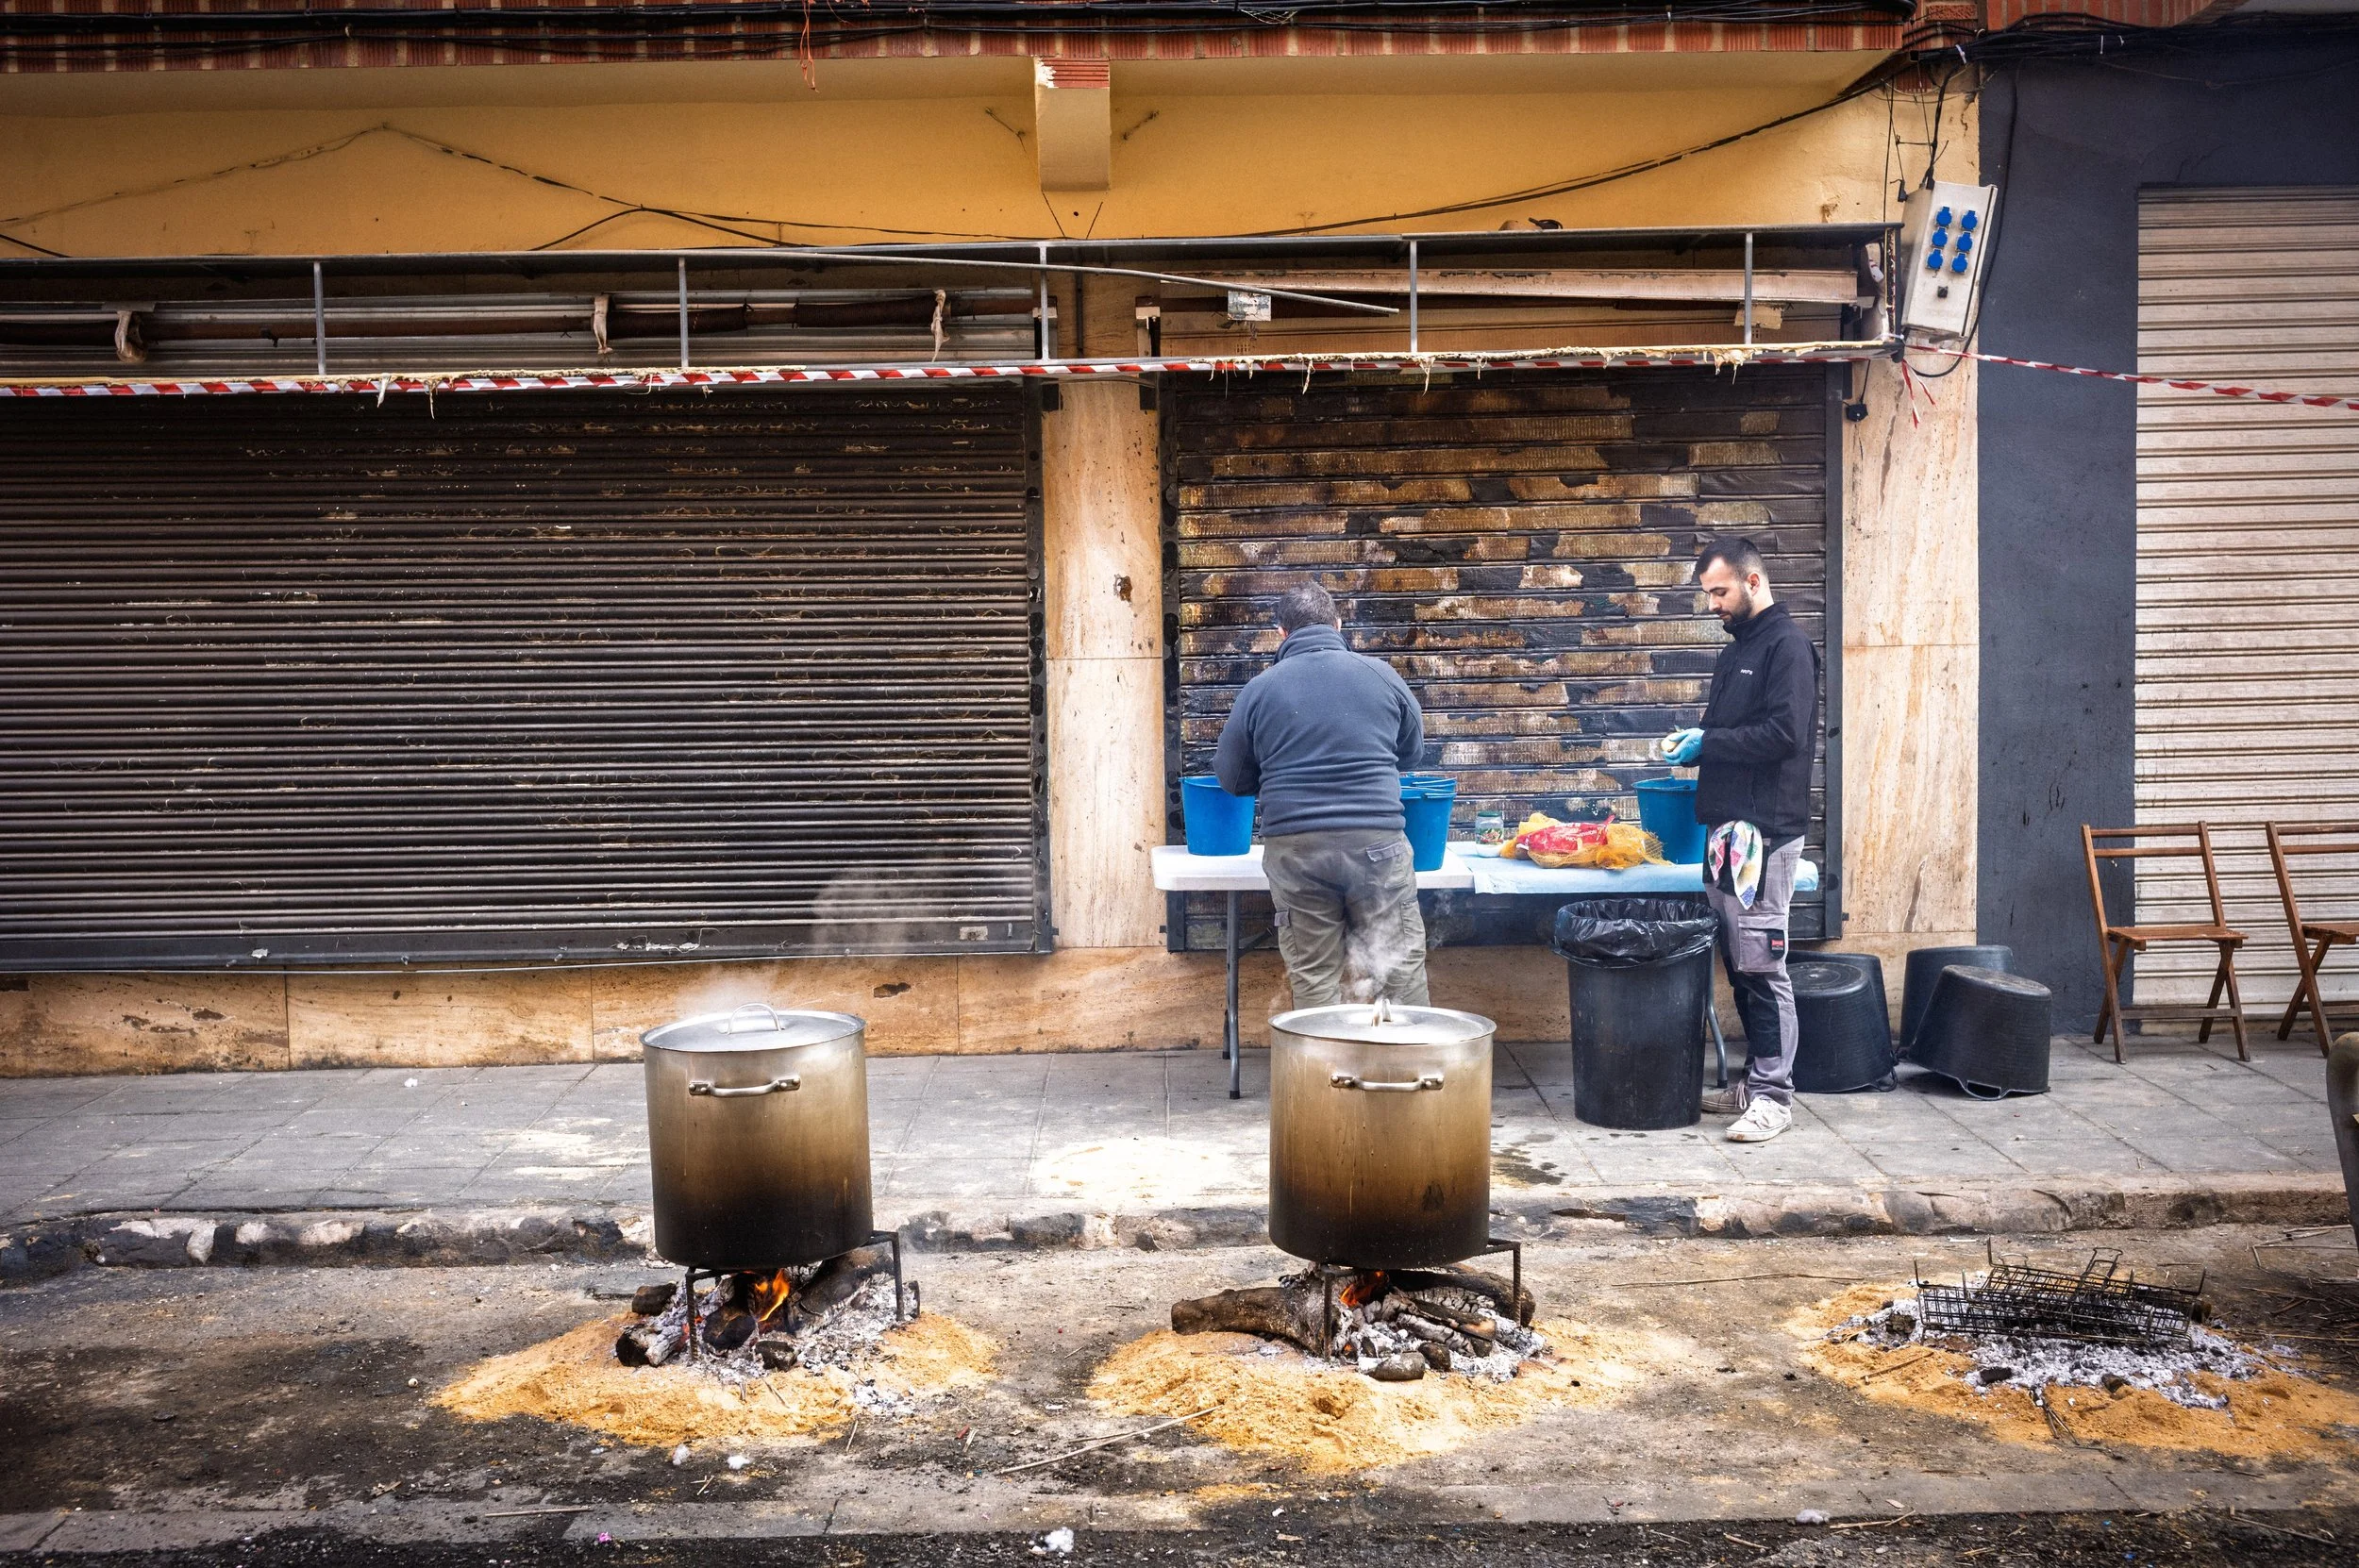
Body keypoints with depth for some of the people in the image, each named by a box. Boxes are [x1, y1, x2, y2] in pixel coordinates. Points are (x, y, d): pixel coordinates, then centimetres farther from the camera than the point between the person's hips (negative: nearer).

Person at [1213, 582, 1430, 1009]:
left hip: (1294, 848, 0)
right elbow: (1411, 751, 19)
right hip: (1377, 842, 0)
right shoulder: (1380, 674, 5)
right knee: (1401, 973, 7)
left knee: (1313, 980, 6)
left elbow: (1233, 779, 10)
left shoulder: (1259, 689, 3)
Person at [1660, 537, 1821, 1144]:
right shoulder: (1736, 649, 20)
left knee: (1761, 963, -7)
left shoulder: (1787, 645, -8)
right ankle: (1755, 1080, 20)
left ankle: (1774, 1094, -2)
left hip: (1765, 830, -9)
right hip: (1728, 825, 9)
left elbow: (1785, 732, -19)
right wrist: (1696, 743, 8)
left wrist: (1708, 743, -14)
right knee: (1739, 962, 12)